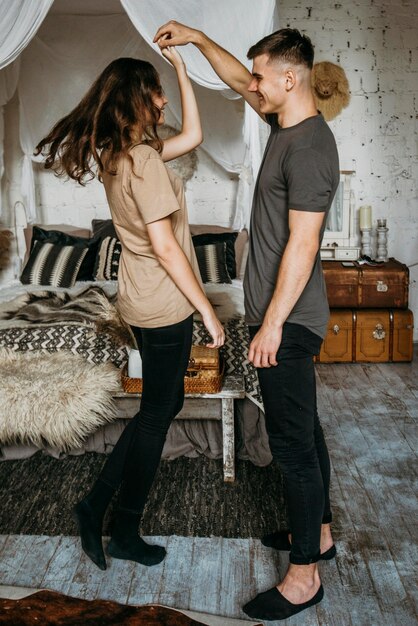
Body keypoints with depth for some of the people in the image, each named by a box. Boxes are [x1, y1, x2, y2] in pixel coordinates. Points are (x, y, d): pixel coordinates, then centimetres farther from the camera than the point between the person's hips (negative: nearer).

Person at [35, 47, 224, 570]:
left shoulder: (117, 154, 8)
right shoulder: (143, 159, -20)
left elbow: (192, 136, 18)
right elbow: (165, 244, -23)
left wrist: (182, 70, 14)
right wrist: (207, 309, -17)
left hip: (143, 303, 9)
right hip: (165, 307, -9)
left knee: (165, 404, 20)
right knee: (157, 414, 6)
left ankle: (97, 503, 23)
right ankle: (125, 533, 22)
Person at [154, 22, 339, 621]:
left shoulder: (310, 148, -20)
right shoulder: (286, 122, 10)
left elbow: (301, 245, -23)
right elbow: (237, 79, 27)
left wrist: (272, 323, -21)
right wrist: (195, 37, 23)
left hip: (288, 319, -10)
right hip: (287, 314, 10)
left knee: (292, 441, -3)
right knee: (303, 428, 19)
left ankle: (304, 577, 11)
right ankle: (318, 532, 36)